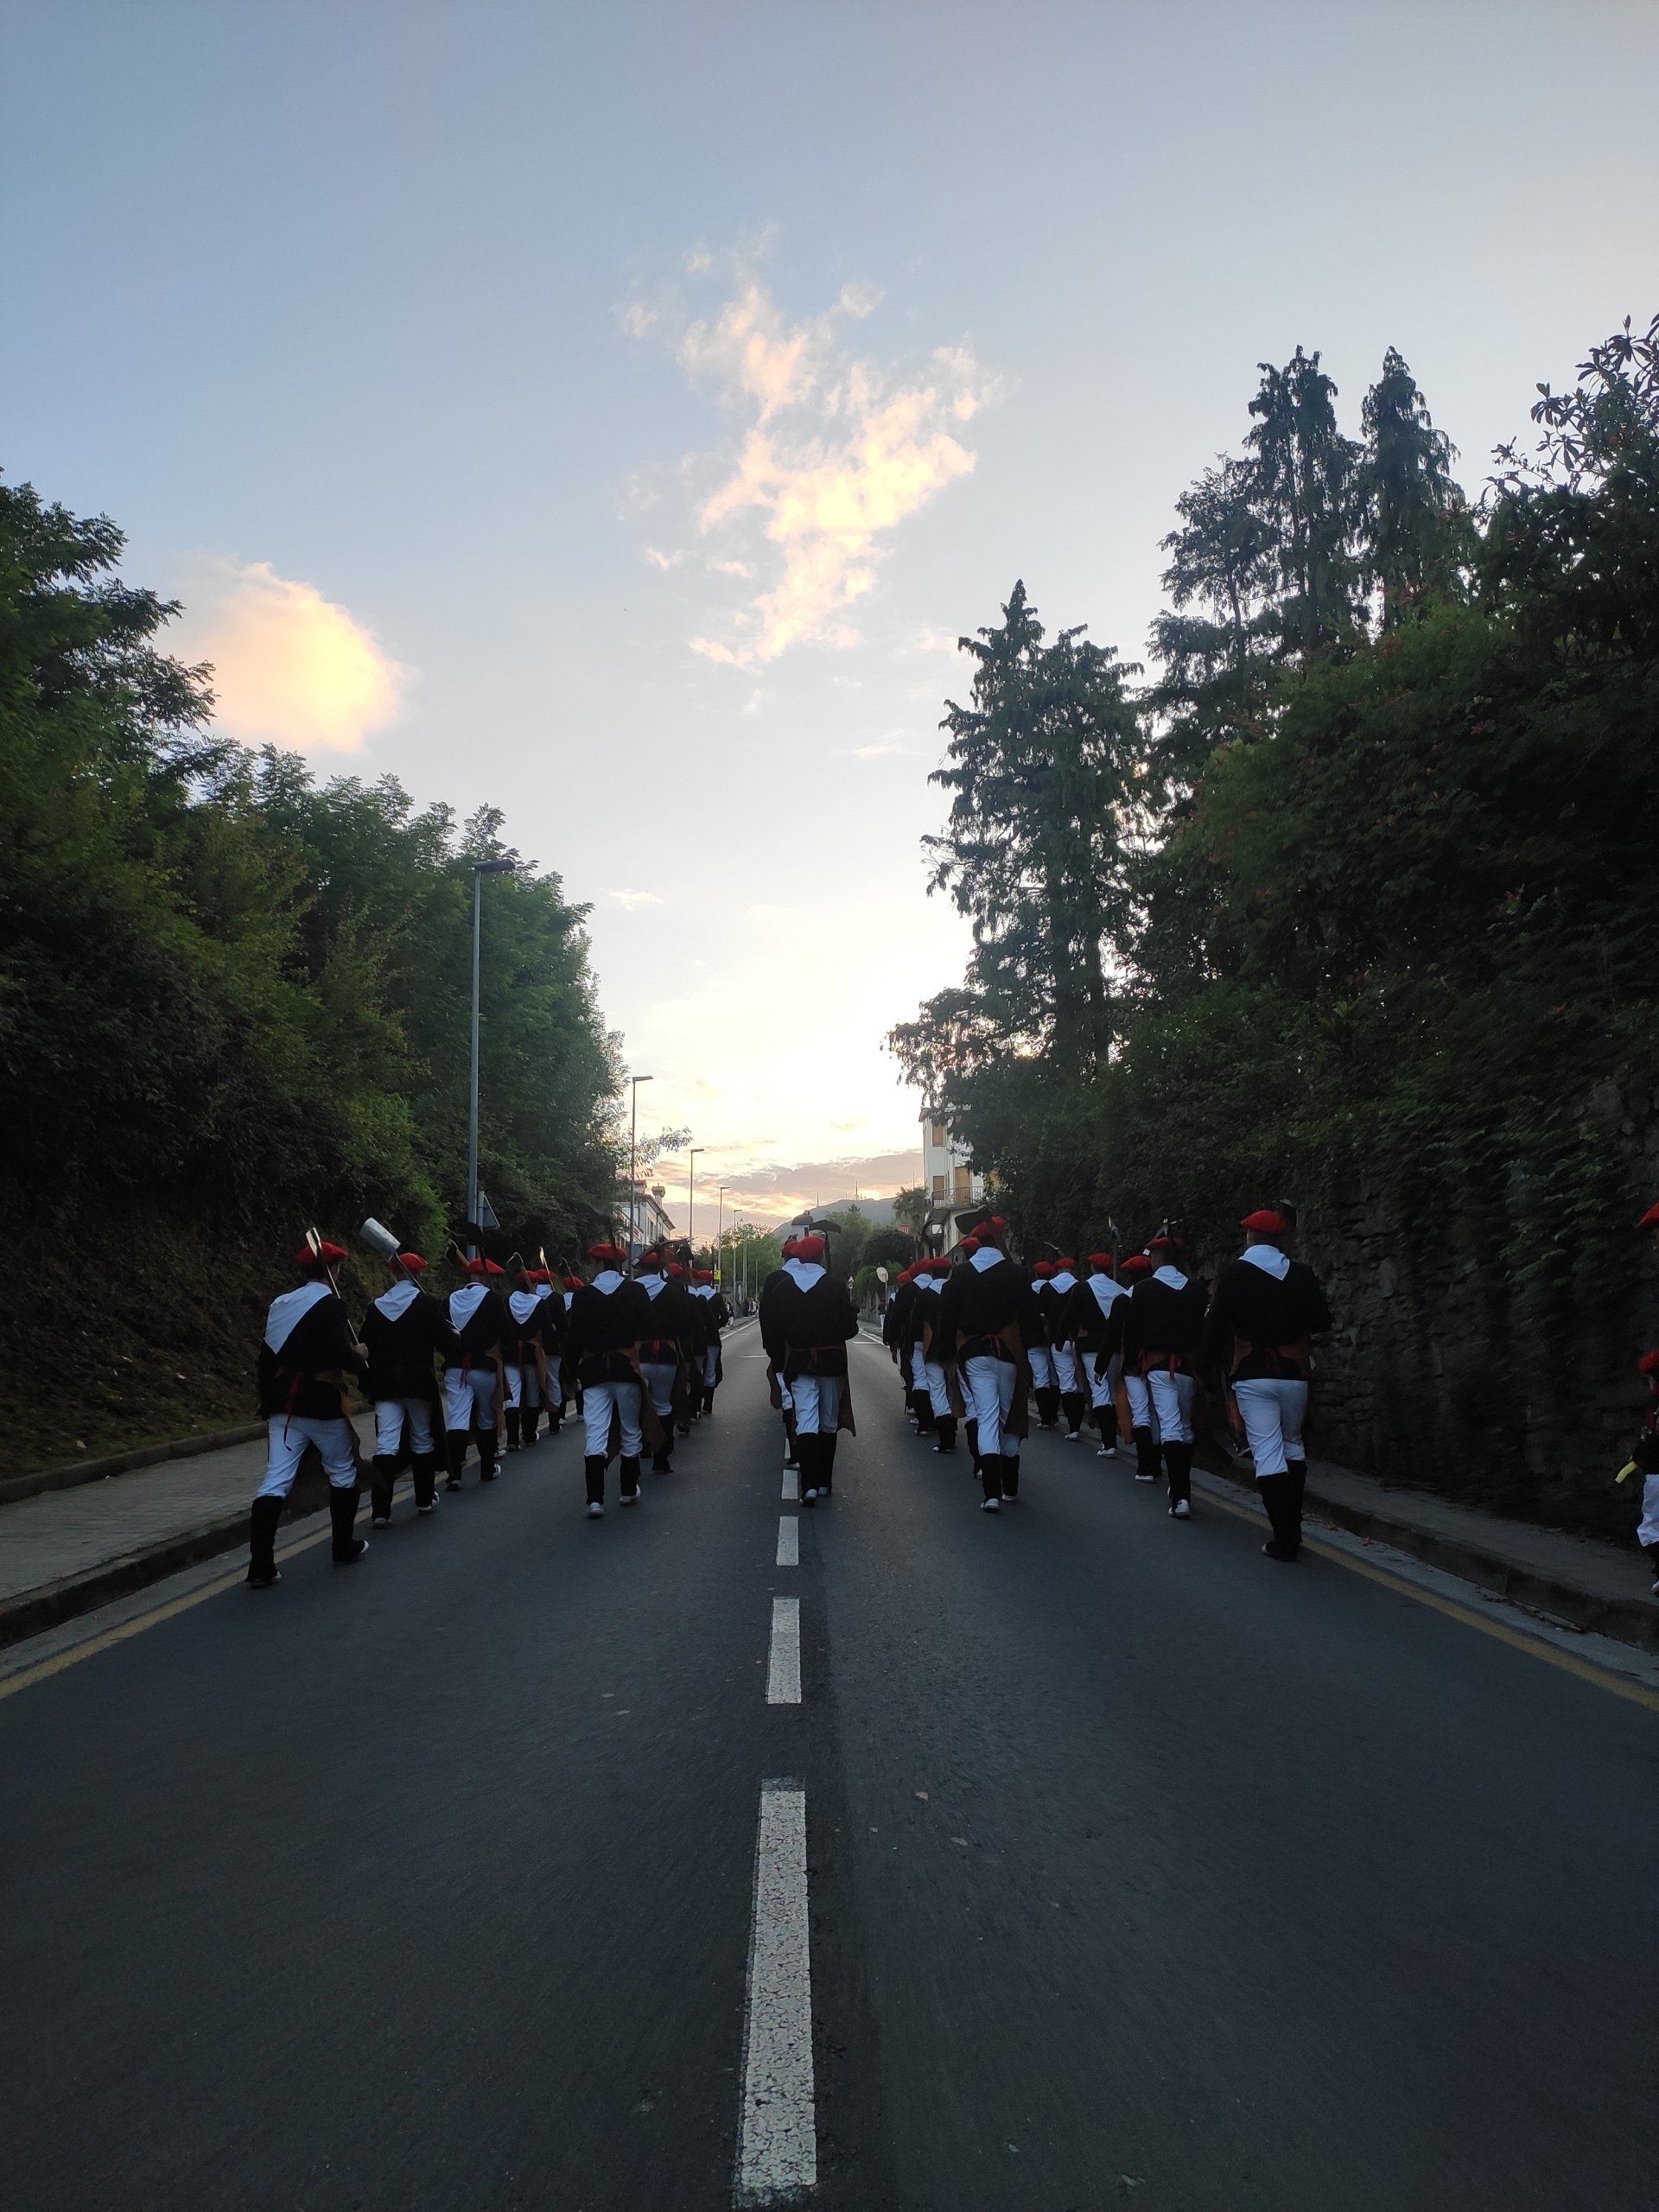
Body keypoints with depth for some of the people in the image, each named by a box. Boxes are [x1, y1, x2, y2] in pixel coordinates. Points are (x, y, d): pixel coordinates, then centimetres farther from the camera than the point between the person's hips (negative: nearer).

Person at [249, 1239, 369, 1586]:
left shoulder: (279, 1305, 11)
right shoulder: (330, 1304, -11)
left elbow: (267, 1358, 14)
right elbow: (340, 1352, -20)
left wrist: (267, 1402, 21)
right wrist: (360, 1360, 1)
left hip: (282, 1402, 6)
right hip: (322, 1401, -6)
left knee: (276, 1480, 3)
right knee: (343, 1472, 14)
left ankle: (260, 1567, -4)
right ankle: (344, 1547, 24)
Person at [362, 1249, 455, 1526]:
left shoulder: (376, 1306, 6)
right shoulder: (427, 1304, -8)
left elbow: (366, 1345, 11)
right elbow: (446, 1342, -10)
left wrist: (371, 1382, 19)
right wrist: (448, 1362, 10)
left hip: (384, 1383, 3)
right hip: (419, 1382, -3)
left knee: (386, 1444, -1)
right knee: (422, 1441, 13)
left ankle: (380, 1509, -10)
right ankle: (425, 1500, 24)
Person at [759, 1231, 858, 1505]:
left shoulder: (779, 1287, -1)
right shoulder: (834, 1287, -7)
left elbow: (770, 1331, 1)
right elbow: (850, 1329, -6)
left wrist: (779, 1363, 9)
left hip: (799, 1364, 0)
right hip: (831, 1363, 0)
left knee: (806, 1422, -3)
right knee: (829, 1425, 13)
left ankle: (809, 1485, -17)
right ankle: (824, 1481, 21)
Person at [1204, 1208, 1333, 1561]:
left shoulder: (1233, 1274, -6)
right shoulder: (1301, 1274, 1)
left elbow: (1217, 1325, -9)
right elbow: (1322, 1321, 8)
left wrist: (1213, 1360, 7)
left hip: (1252, 1376, -3)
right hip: (1294, 1373, 3)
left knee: (1267, 1453, -2)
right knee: (1293, 1446, 19)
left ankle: (1284, 1541, -5)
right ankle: (1293, 1531, 20)